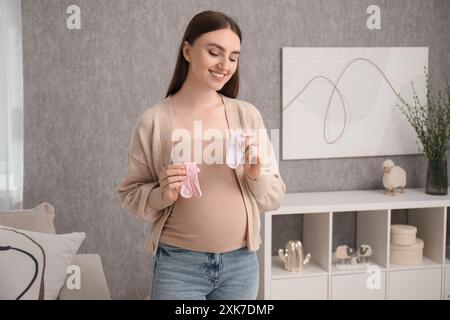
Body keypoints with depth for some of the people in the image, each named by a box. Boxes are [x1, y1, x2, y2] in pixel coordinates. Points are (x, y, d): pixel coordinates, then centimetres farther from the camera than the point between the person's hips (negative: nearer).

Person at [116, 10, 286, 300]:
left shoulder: (248, 115, -1)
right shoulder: (153, 120, -7)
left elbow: (274, 198, 2)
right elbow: (130, 194, 0)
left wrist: (256, 174, -17)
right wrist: (162, 195, -18)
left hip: (242, 263, 3)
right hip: (178, 265, -2)